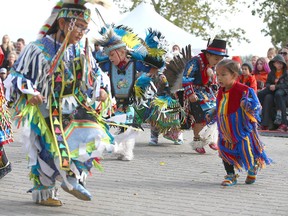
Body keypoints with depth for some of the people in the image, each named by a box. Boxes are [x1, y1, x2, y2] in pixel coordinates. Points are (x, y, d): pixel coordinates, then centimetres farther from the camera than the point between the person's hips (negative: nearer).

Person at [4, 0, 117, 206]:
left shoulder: (82, 50, 1)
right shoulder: (38, 50, -17)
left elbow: (95, 73, 19)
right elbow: (15, 79, -13)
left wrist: (101, 89, 1)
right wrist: (29, 93, -30)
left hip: (73, 108, 6)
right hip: (45, 111, -5)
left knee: (97, 135, -9)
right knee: (50, 149, -8)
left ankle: (72, 178, 8)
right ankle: (42, 192, 19)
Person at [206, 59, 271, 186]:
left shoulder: (243, 90, -18)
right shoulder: (221, 92, 4)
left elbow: (256, 106, -18)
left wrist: (247, 104, -37)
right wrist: (211, 114, 10)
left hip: (241, 129, -6)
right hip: (225, 131, 6)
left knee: (246, 151, 2)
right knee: (226, 152, 7)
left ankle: (252, 170, 31)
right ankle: (230, 176, 21)